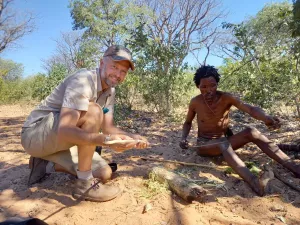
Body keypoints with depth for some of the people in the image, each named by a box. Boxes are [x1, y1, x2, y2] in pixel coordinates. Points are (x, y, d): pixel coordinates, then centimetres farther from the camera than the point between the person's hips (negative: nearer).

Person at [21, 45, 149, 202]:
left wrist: (132, 138, -16)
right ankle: (85, 184, -21)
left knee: (104, 174, 0)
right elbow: (64, 130, -36)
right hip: (35, 134, -8)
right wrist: (106, 140, -50)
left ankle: (46, 165, 13)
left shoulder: (110, 91, 2)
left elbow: (108, 128, 2)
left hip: (59, 139, 8)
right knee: (93, 111, -31)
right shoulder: (83, 80, -26)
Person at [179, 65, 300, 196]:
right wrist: (184, 138, -16)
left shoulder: (226, 98, -12)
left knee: (250, 132, -25)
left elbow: (251, 109, -28)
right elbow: (188, 123, 5)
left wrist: (266, 118, -50)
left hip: (224, 143, 3)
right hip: (204, 145, -2)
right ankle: (253, 181, -62)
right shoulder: (195, 102, -10)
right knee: (223, 143, -38)